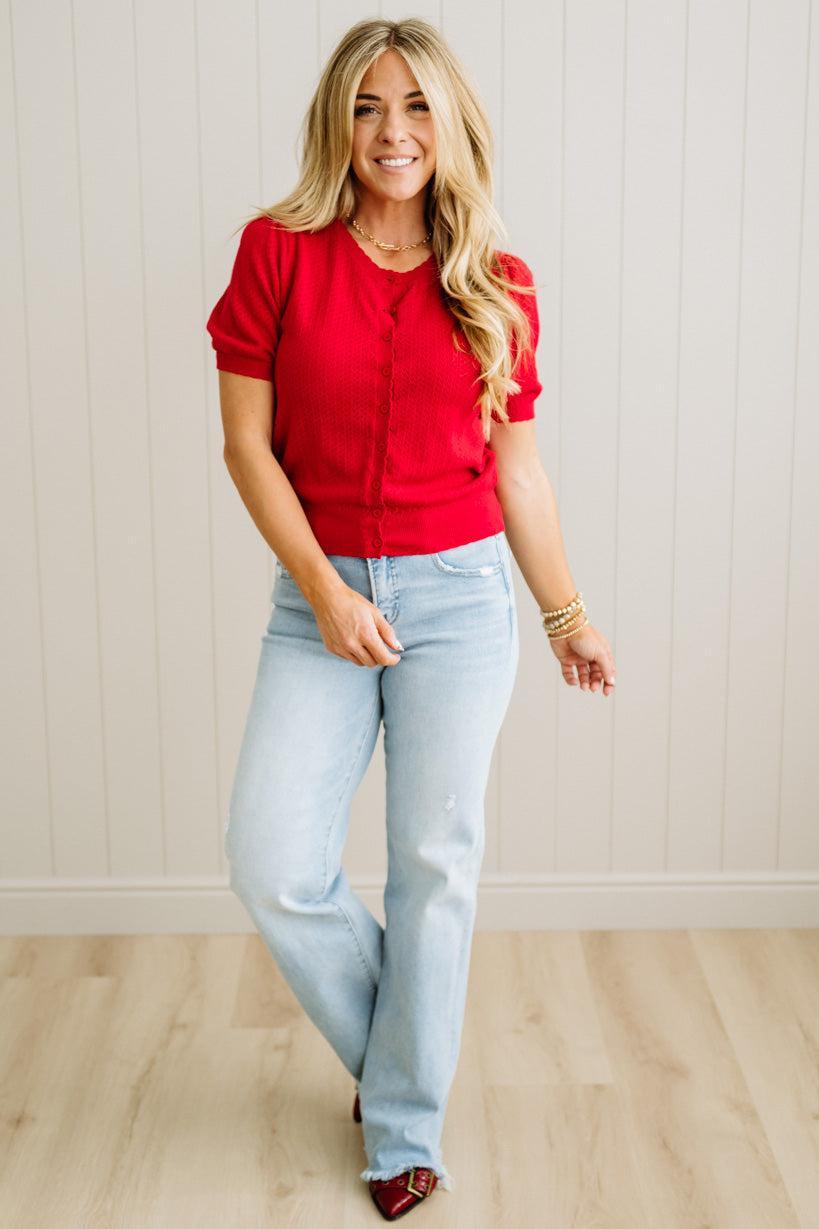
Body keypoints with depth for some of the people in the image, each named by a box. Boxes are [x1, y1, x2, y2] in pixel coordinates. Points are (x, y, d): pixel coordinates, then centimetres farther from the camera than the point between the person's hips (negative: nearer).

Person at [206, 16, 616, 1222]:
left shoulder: (498, 287, 1)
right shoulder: (278, 251, -2)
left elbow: (517, 465, 8)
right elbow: (247, 442, -3)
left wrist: (568, 615, 10)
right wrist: (323, 589, -12)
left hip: (458, 596, 0)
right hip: (321, 594, 0)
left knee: (436, 865, 4)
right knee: (272, 864, -8)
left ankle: (405, 1126, 23)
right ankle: (389, 1048, 23)